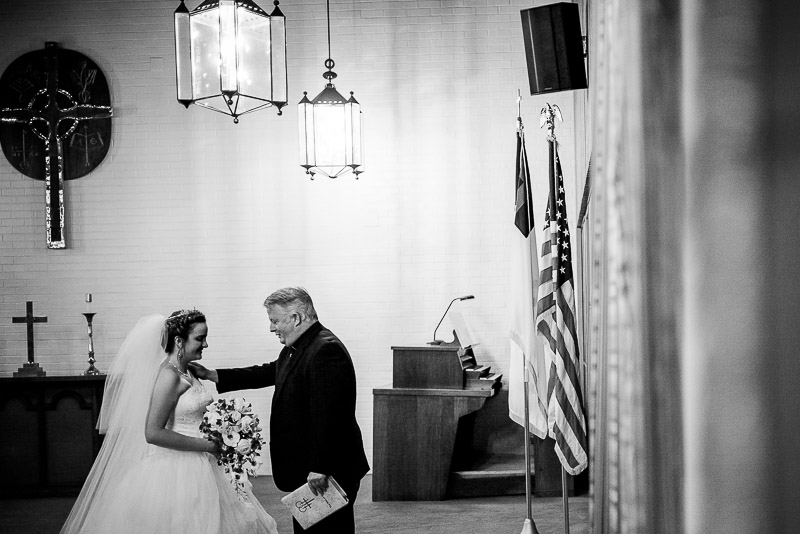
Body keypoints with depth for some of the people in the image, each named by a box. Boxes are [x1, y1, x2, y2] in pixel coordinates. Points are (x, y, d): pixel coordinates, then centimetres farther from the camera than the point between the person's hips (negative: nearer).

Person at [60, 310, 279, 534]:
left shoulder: (187, 371, 8)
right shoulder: (169, 375, -18)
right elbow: (152, 433, -24)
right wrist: (207, 446, -20)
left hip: (198, 467, 9)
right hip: (177, 470, -9)